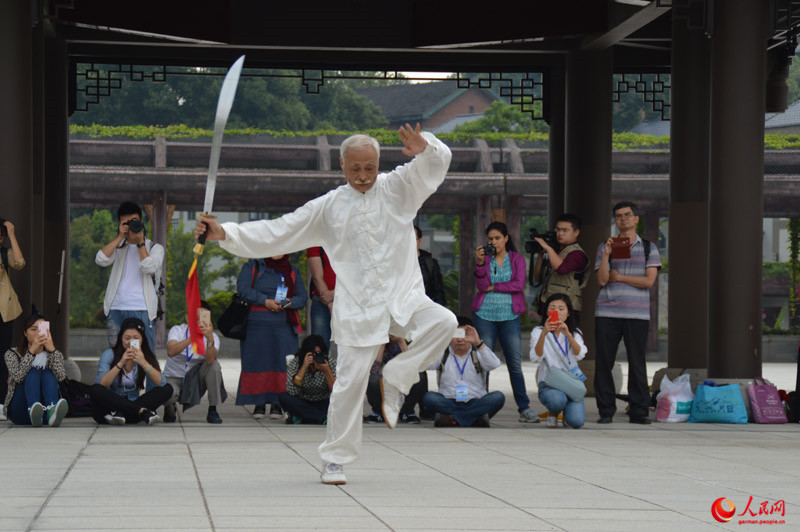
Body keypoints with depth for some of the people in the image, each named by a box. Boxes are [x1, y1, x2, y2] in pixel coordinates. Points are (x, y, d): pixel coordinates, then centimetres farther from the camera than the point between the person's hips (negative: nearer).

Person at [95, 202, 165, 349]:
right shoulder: (118, 247, 19)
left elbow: (149, 267, -10)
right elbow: (101, 260, -2)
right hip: (116, 309, 3)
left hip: (141, 310, -3)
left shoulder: (155, 248, 10)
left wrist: (140, 241, -4)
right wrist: (120, 237, -2)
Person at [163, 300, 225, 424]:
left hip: (196, 381, 3)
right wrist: (193, 337, -44)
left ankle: (213, 411, -17)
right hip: (174, 378, -2)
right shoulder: (177, 331, -13)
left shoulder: (213, 337, -9)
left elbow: (210, 361, -29)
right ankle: (169, 409, 3)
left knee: (214, 365, -26)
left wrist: (210, 339, -45)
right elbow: (171, 352, -35)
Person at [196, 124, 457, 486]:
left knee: (443, 322, -27)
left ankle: (396, 380, -8)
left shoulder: (398, 188, 7)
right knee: (351, 379, -7)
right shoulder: (328, 207, 8)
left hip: (404, 297, 0)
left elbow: (435, 165, -6)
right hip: (357, 306, 0)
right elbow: (275, 233, 8)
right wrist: (224, 234, -1)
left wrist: (424, 149, -31)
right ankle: (334, 459, 7)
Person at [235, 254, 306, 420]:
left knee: (282, 363, -7)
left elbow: (301, 298, 11)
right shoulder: (252, 267, 10)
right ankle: (259, 404, -2)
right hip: (256, 325, -2)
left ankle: (277, 404, -3)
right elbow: (243, 289, -4)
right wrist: (265, 301, -14)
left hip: (284, 326, 2)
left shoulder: (293, 273, 17)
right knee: (257, 362, -6)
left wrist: (289, 303, -11)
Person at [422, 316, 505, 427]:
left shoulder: (478, 354, 9)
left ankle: (451, 417, -27)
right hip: (448, 403, 0)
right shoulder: (443, 354, 11)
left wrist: (478, 343, -26)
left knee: (498, 397, -28)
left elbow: (494, 364, -14)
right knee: (429, 397, -30)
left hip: (475, 404, 0)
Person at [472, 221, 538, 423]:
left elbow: (519, 284, -7)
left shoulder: (517, 259, 7)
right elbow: (481, 285, -6)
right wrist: (480, 262, -17)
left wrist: (493, 287, -6)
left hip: (509, 317, 0)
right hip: (485, 316, 0)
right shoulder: (484, 258, 7)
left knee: (515, 364, -2)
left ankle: (524, 408, 3)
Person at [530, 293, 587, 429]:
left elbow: (580, 355, -12)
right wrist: (544, 334, -30)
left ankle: (567, 411, 16)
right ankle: (552, 414, 0)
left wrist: (568, 334, -28)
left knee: (576, 421, -23)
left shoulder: (575, 333, 9)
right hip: (548, 383, -2)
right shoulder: (538, 331, 3)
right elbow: (535, 357, -15)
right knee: (557, 399, -38)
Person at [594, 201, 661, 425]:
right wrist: (606, 255, -11)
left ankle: (639, 411, 3)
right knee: (603, 362, -2)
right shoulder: (605, 247, 12)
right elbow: (602, 280, 1)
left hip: (637, 314, -1)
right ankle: (606, 410, 5)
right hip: (607, 312, 1)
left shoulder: (649, 248, 10)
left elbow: (649, 280, -1)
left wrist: (619, 277, -2)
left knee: (637, 362, -2)